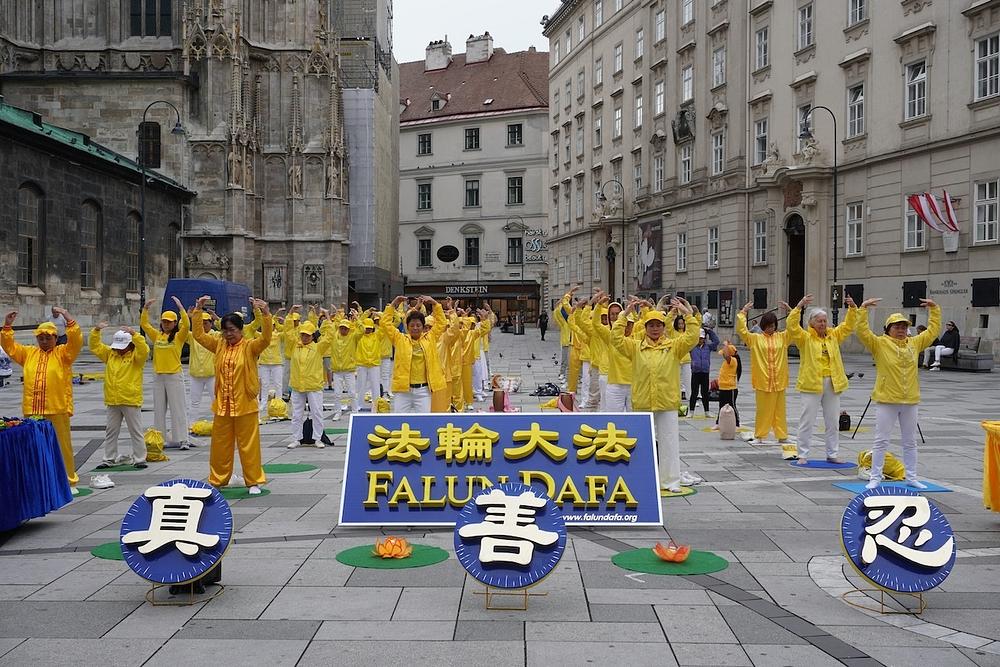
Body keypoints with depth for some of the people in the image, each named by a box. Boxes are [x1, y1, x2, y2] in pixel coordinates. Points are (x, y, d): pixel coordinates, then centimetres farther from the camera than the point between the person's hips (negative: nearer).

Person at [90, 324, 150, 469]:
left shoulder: (136, 355, -5)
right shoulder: (110, 354, 11)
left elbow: (144, 350, -25)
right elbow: (95, 346, 13)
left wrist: (134, 333, -31)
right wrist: (96, 331, -1)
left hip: (131, 401, -6)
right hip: (112, 401, 6)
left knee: (136, 431, 2)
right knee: (110, 431, 13)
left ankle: (139, 459, 8)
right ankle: (109, 458, 23)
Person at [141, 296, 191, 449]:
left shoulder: (179, 336, -2)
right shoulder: (157, 336, 10)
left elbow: (186, 325, -18)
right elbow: (144, 324, 10)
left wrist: (180, 307, -19)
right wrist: (145, 308, 0)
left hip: (174, 375, -5)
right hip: (158, 376, 5)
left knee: (178, 408, -3)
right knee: (159, 409, 11)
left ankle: (182, 439, -2)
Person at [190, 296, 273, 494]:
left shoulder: (250, 347, -7)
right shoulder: (219, 345, 7)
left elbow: (266, 338, -23)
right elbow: (199, 335, 7)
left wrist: (265, 313, -35)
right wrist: (198, 310, 0)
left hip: (245, 405, -4)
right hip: (222, 405, 4)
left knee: (248, 444, 2)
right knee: (220, 444, 13)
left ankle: (253, 481, 12)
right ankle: (217, 479, 26)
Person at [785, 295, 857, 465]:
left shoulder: (834, 336, 13)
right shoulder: (805, 337, -2)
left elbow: (848, 325, 15)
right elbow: (792, 326, -16)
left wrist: (852, 309, 0)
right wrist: (799, 306, -23)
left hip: (833, 384, 5)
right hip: (811, 384, -5)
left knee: (833, 422, 10)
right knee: (807, 421, -1)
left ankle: (832, 454, 20)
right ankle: (803, 455, 5)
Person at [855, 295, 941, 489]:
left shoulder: (914, 343, 8)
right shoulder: (879, 343, -6)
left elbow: (933, 331, 16)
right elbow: (862, 331, -17)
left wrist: (934, 309, 12)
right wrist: (863, 308, -22)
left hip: (910, 401, 5)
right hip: (886, 400, -5)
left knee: (910, 442, 14)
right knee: (881, 441, 1)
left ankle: (911, 477, 24)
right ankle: (875, 478, 6)